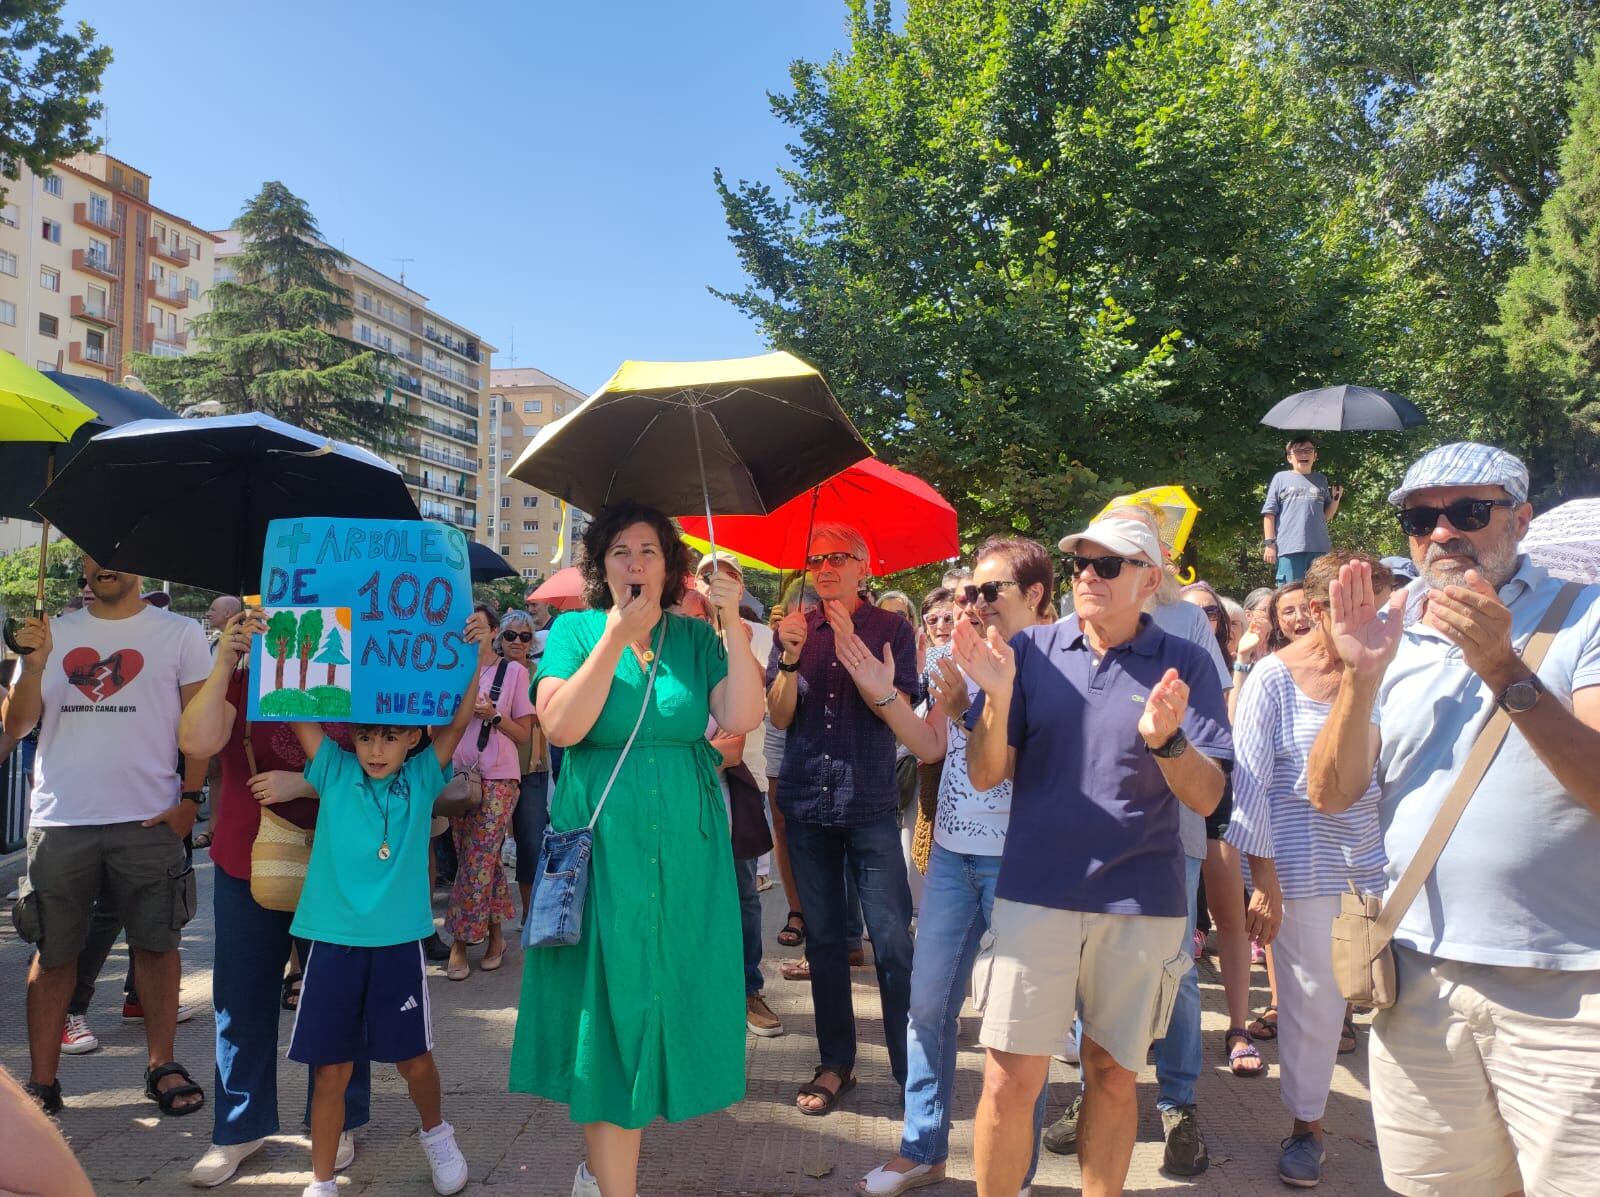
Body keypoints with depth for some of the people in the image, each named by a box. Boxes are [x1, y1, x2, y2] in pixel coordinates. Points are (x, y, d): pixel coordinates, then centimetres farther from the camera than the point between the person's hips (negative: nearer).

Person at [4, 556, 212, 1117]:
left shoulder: (180, 633, 4)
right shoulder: (54, 633, 11)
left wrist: (190, 797, -8)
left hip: (148, 819, -2)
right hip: (59, 820, 2)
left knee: (156, 942, 4)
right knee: (53, 951, 8)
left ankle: (161, 1065, 17)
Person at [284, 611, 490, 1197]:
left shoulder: (423, 777, 0)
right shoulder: (334, 772, 2)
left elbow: (461, 717, -11)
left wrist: (478, 655, -23)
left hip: (399, 940, 0)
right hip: (333, 939, 1)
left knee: (413, 1057, 10)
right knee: (332, 1068, 7)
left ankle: (436, 1134, 39)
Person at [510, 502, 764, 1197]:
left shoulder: (695, 637, 5)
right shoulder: (576, 630, 0)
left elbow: (742, 719, -9)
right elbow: (561, 726, -15)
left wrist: (733, 626, -14)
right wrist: (616, 638, -17)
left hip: (685, 848, 3)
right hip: (603, 845, -3)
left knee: (660, 1003, 11)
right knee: (612, 1013, 1)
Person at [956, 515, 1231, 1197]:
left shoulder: (1184, 666, -1)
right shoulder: (1033, 650, 1)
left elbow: (1207, 797, -5)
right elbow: (986, 775, -1)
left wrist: (1165, 740, -25)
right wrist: (997, 699, -18)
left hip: (1142, 904, 0)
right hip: (1035, 894, 0)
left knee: (1113, 1077, 13)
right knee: (1010, 1082, 0)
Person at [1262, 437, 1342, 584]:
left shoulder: (1321, 480, 17)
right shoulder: (1281, 478, 7)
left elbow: (1326, 515, 20)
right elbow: (1269, 513, 3)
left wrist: (1335, 499, 2)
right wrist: (1269, 543, -5)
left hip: (1319, 548, 3)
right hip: (1289, 548, -3)